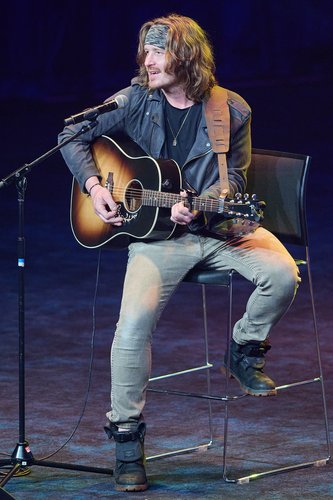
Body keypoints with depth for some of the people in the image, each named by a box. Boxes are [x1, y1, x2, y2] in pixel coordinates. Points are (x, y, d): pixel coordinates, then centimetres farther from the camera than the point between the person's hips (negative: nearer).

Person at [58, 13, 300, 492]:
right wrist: (93, 186, -4)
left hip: (220, 227, 1)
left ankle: (245, 349, 6)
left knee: (282, 275, -26)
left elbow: (233, 181, 1)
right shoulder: (135, 101, 0)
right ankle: (126, 437, -7)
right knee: (135, 319, -23)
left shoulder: (232, 111, -2)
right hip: (158, 235, -1)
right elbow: (73, 135, 10)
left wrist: (196, 206, -19)